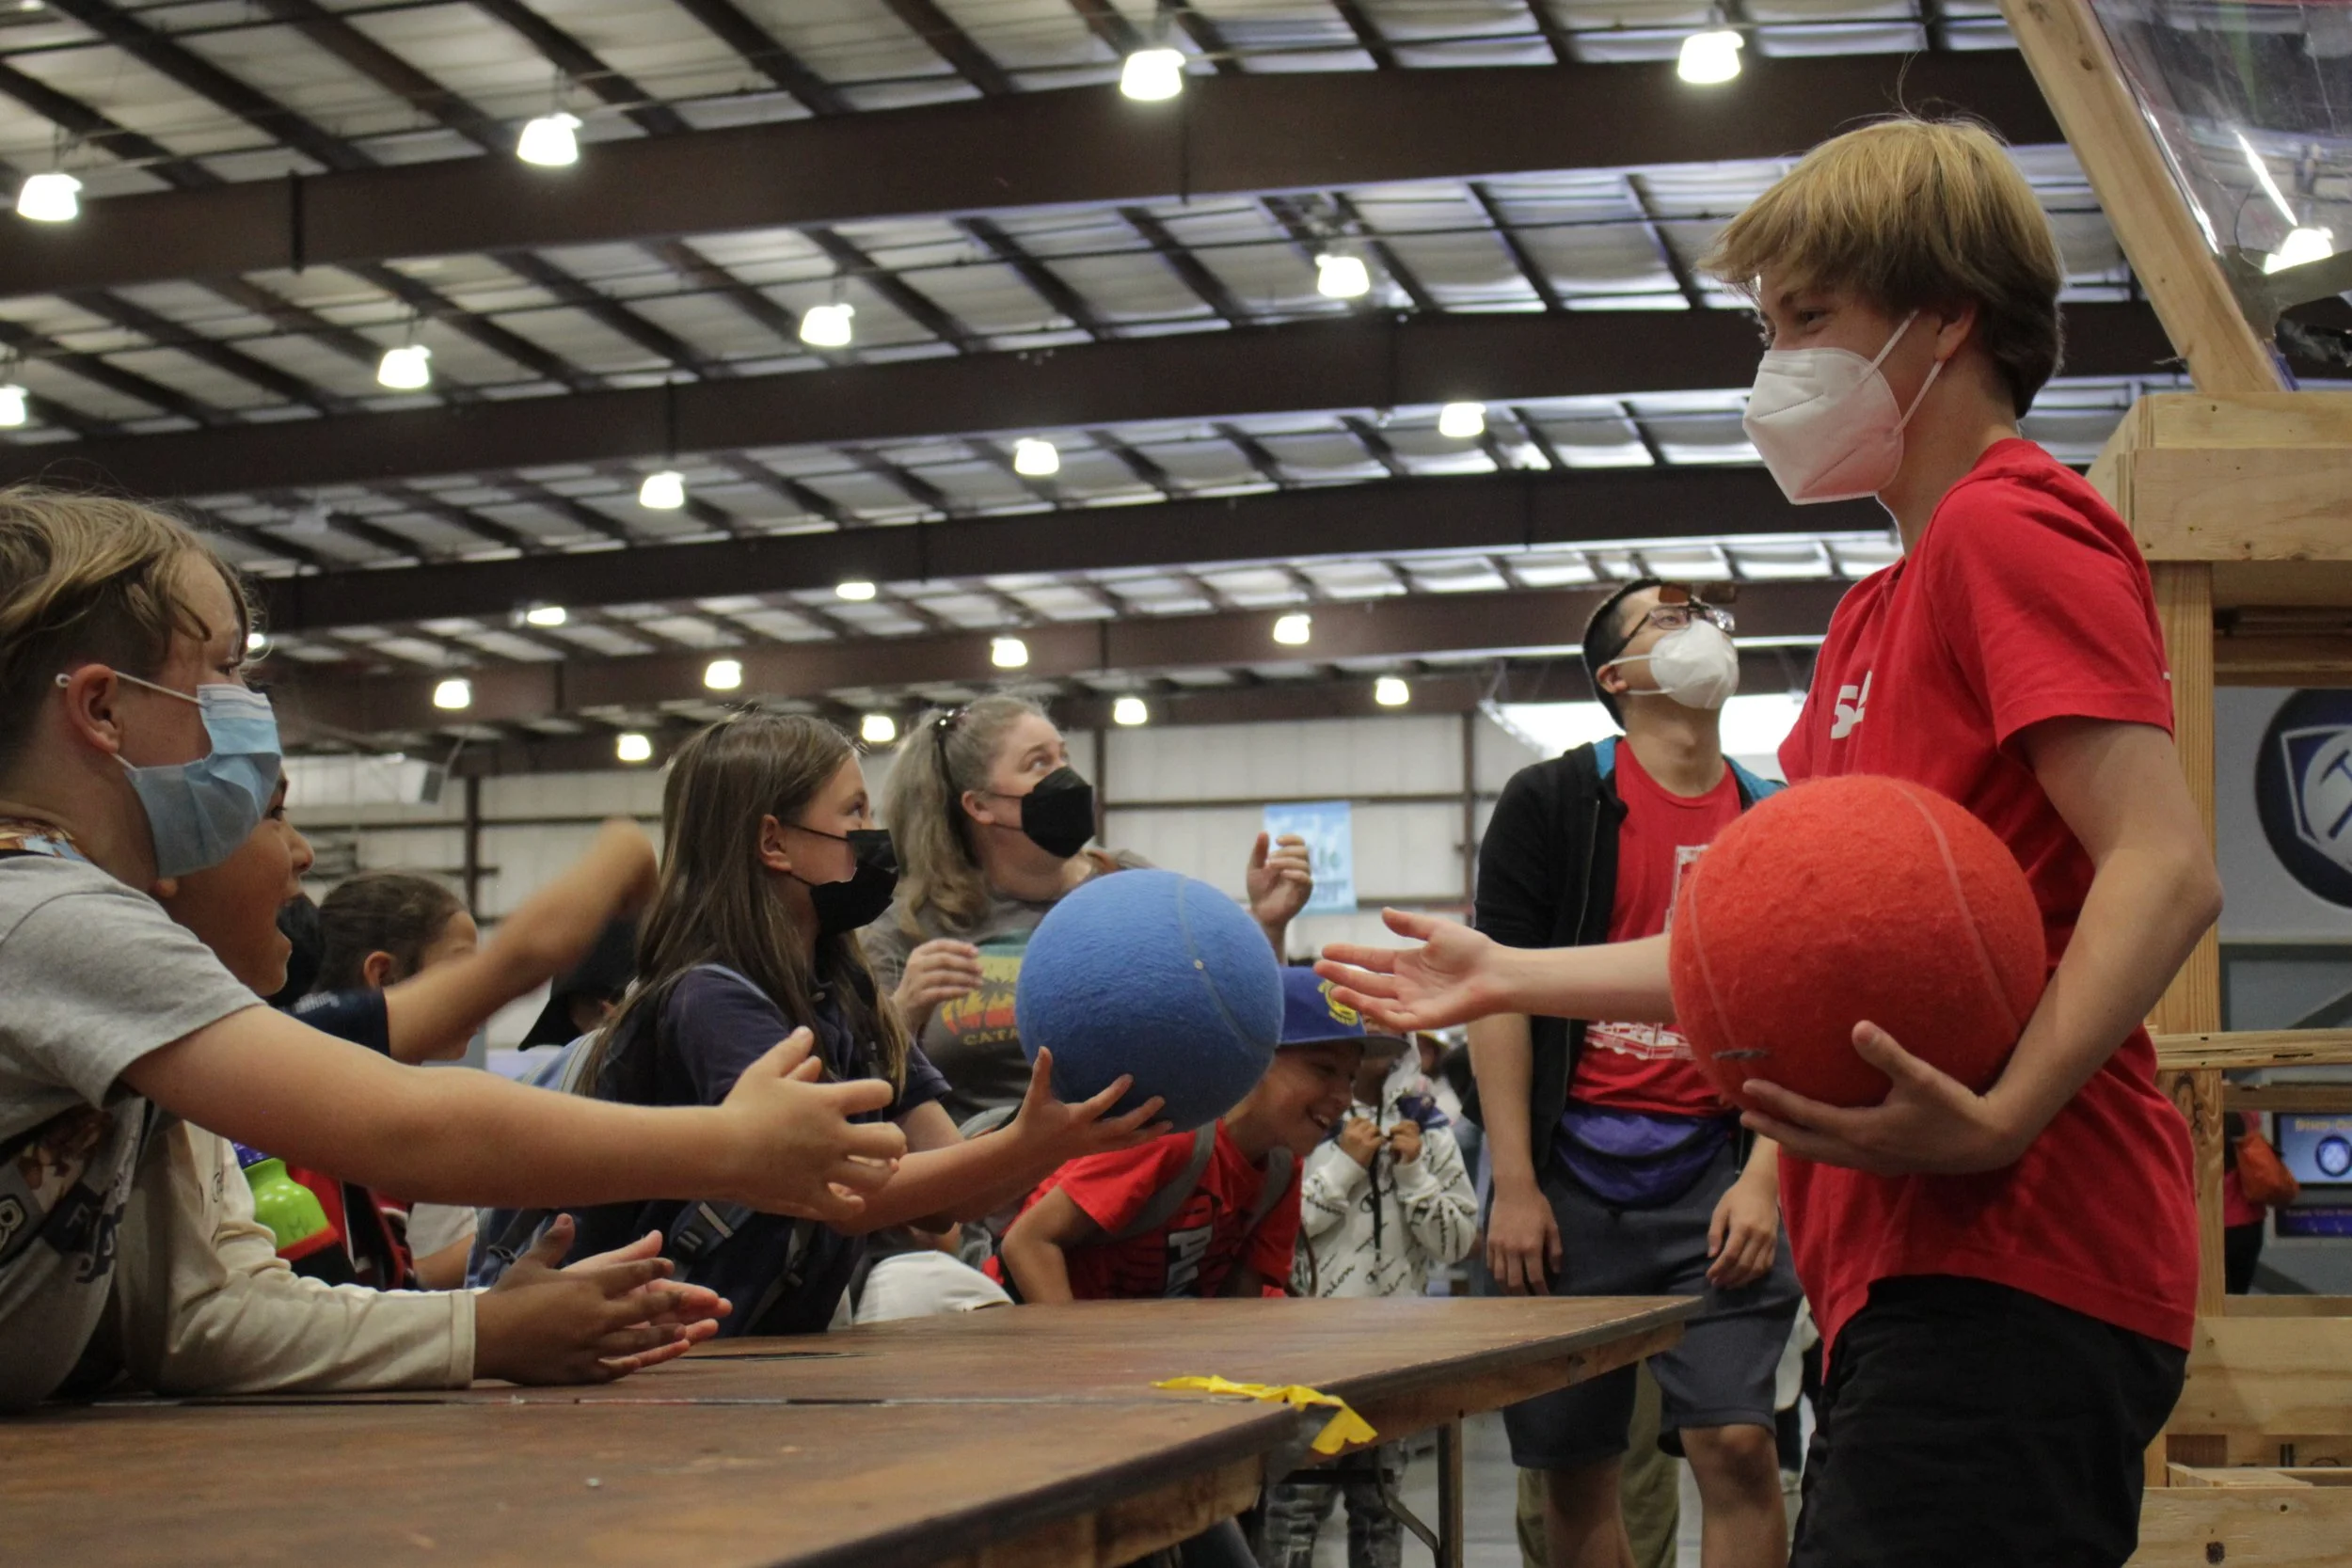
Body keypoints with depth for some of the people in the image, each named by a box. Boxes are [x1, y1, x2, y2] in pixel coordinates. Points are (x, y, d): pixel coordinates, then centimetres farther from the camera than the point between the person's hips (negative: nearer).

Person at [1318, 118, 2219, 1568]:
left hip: (2007, 1279, -10)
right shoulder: (1880, 612, 23)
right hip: (1918, 1283, 10)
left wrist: (2002, 1117, -29)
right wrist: (1506, 979, 26)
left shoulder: (2014, 527, -7)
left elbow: (2167, 869, -18)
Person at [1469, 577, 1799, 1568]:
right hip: (1573, 1170, -1)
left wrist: (1761, 1178, -4)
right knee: (1574, 1467, 4)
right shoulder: (1549, 803, 4)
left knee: (1736, 1443, -10)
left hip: (1715, 1169, 1)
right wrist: (1513, 1186, -8)